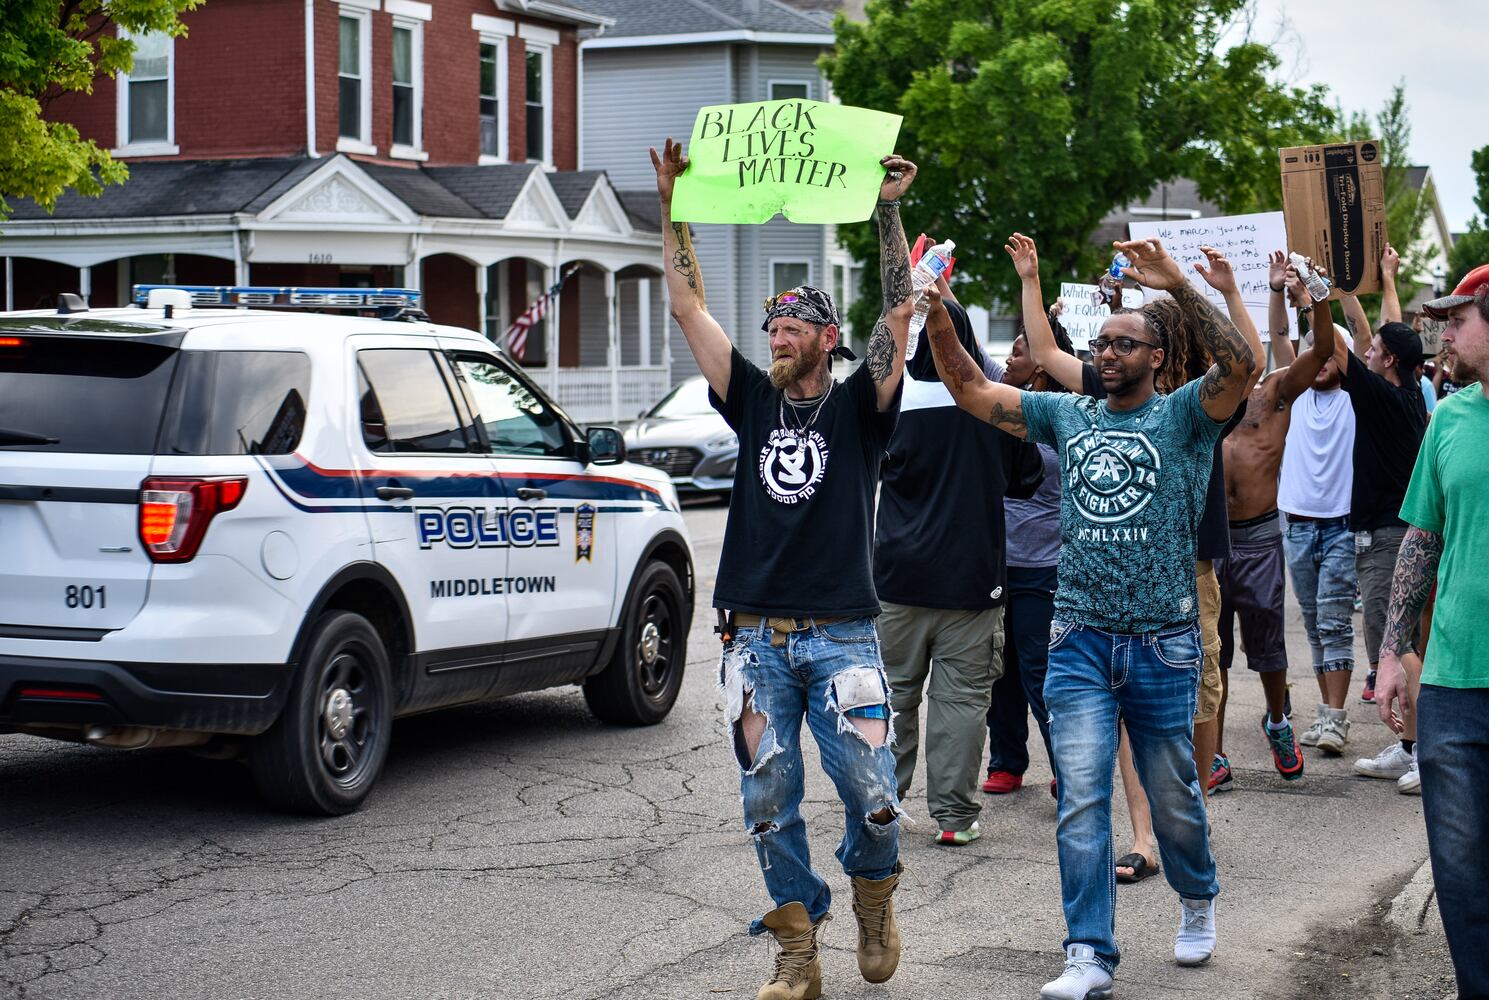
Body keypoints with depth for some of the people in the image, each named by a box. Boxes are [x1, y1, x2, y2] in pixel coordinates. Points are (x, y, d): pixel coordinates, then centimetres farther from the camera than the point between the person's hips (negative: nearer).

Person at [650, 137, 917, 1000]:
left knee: (871, 793, -9)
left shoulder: (858, 406, 4)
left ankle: (874, 896, 21)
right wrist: (675, 207, 6)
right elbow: (690, 306, 9)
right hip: (757, 637, 3)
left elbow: (900, 311, -7)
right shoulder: (754, 402, 11)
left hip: (842, 637, -3)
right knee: (770, 803, 2)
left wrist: (889, 212, -13)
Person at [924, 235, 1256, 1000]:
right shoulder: (1068, 415, 10)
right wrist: (938, 321, -5)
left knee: (1173, 797, 12)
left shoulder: (1183, 415, -1)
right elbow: (971, 390, 11)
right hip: (1079, 641, 2)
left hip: (1163, 644, -2)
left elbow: (1239, 363, -20)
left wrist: (1178, 287, -29)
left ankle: (1196, 901, 39)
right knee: (1082, 801, -5)